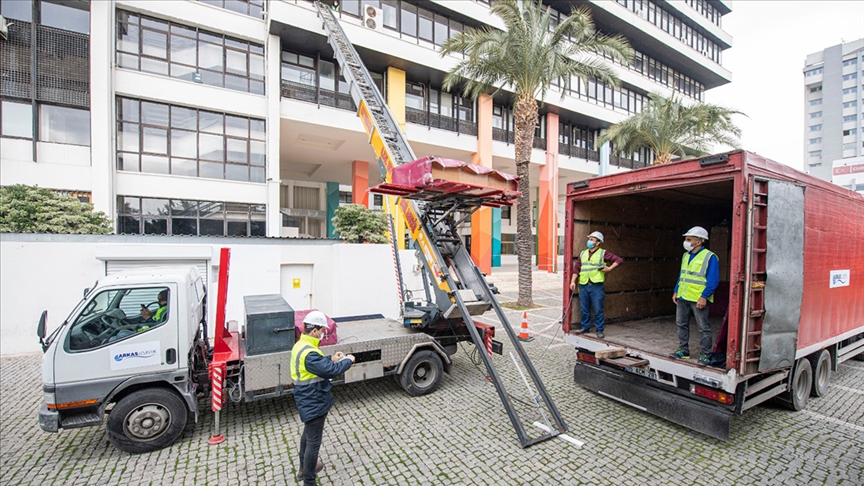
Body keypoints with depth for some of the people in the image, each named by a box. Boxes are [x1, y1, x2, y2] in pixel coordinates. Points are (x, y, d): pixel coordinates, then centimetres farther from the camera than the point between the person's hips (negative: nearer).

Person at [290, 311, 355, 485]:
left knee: (308, 434, 28)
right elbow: (331, 371, -33)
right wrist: (348, 360, -18)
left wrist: (331, 358, 5)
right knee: (313, 442, 4)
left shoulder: (301, 345, 2)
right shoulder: (309, 353, -32)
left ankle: (304, 468, 48)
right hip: (314, 403, -11)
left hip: (308, 401, 11)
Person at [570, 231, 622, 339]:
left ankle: (600, 330, 13)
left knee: (598, 310, 0)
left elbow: (619, 260, -2)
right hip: (583, 285, 4)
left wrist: (609, 268, -11)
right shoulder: (583, 253, 14)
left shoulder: (603, 253, 1)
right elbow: (576, 268, 12)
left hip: (596, 286, -4)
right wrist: (573, 281, 5)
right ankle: (585, 327, 25)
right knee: (584, 309, 11)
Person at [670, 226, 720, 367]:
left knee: (704, 328, 3)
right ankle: (683, 351, 26)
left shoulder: (710, 257, -10)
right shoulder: (686, 256, 12)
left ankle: (705, 356, 13)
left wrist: (704, 297, -19)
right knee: (681, 324, 14)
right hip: (683, 297, 8)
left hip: (699, 299, -7)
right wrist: (676, 292, 14)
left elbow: (713, 280, -14)